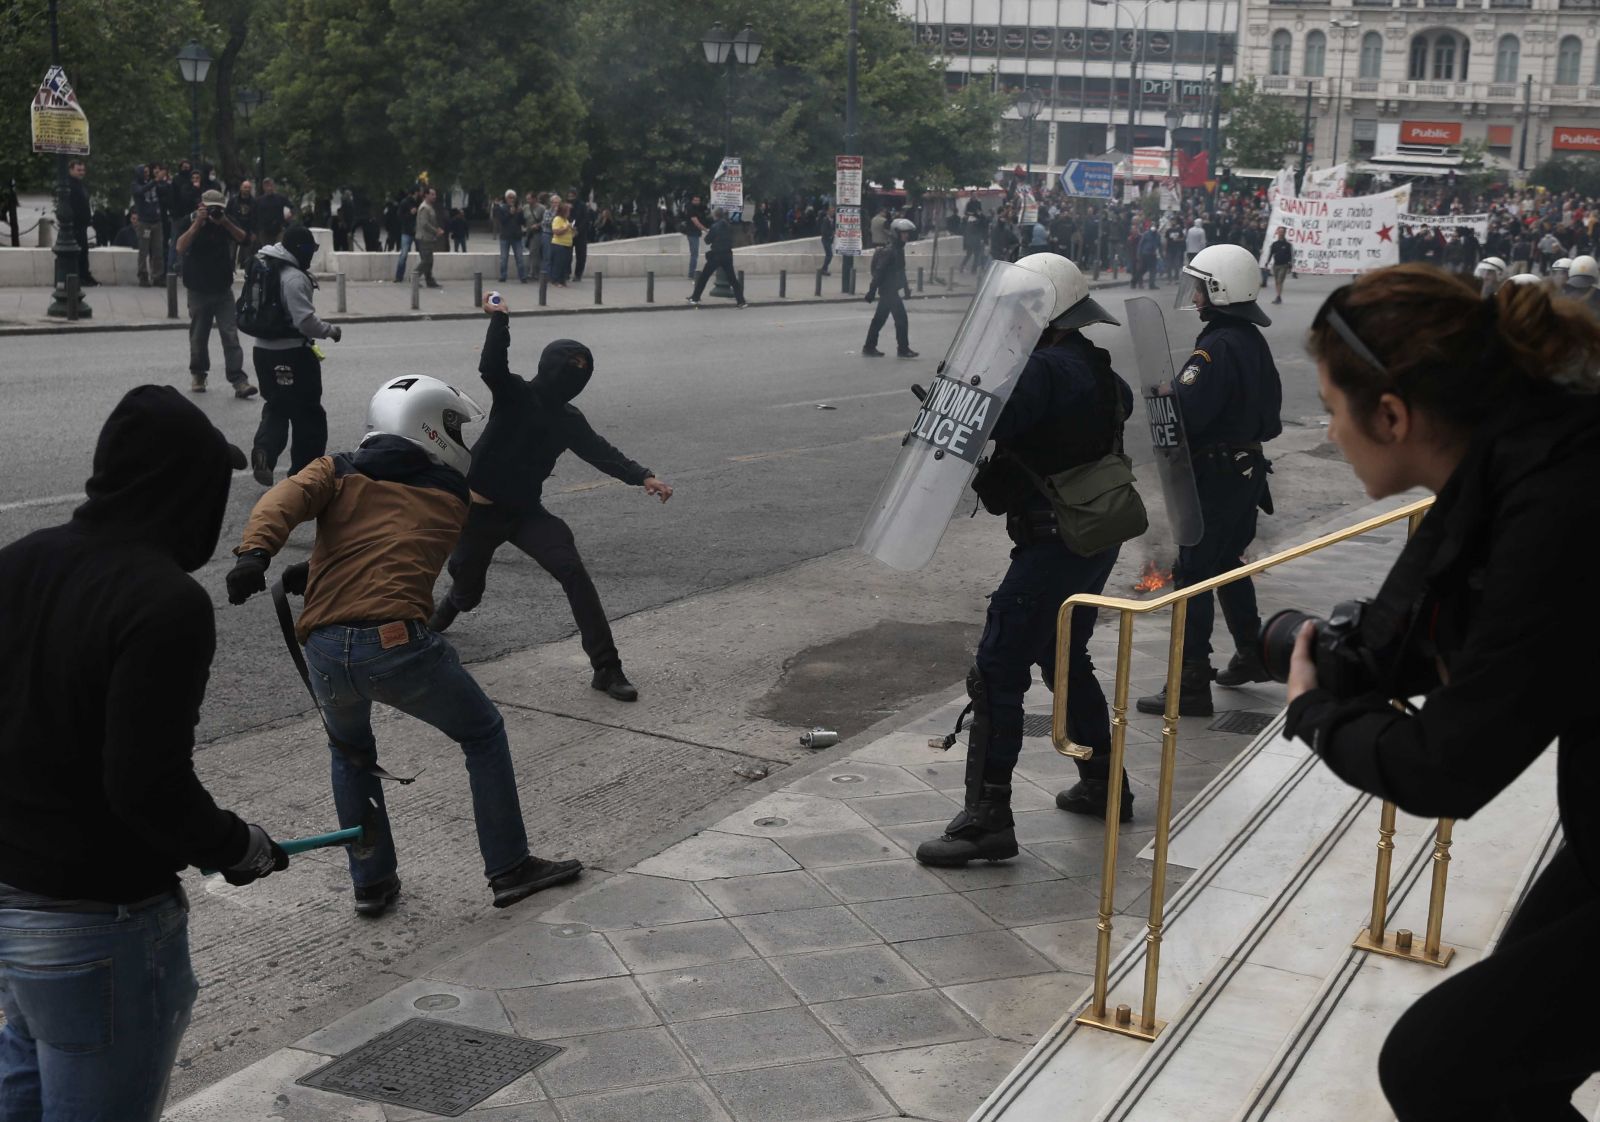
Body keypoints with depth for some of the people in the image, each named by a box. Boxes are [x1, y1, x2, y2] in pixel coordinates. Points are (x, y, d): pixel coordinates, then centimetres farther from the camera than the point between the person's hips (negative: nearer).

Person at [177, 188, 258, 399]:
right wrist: (197, 224, -26)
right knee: (199, 336, 9)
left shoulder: (226, 222, 3)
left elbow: (244, 239, -11)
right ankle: (198, 374, 29)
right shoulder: (190, 222, -5)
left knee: (231, 335, -9)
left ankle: (238, 381, -14)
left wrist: (225, 223, -23)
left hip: (223, 289, 1)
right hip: (198, 291, -1)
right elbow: (181, 248, -20)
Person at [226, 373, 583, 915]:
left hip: (324, 652, 3)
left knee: (350, 754, 31)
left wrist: (255, 552, -18)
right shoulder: (450, 499, 19)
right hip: (397, 644, -3)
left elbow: (286, 498, -3)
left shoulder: (338, 472, 19)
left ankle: (372, 882, 32)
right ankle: (510, 869, 23)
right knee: (483, 735, 21)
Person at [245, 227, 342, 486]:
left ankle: (263, 451, -5)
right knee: (308, 413, 5)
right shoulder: (294, 278, -20)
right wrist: (331, 331, -8)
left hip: (263, 350, 8)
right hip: (292, 354, -8)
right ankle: (305, 471, 11)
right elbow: (305, 321, -24)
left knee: (276, 406, 19)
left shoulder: (265, 267, 8)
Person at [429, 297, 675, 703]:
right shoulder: (514, 395, -12)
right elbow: (491, 367, -31)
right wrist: (499, 319, -41)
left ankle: (606, 668, -15)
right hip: (480, 509, -3)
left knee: (573, 572, -18)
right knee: (467, 587, 15)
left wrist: (643, 477, -23)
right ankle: (450, 606, 60)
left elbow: (601, 453, -8)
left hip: (525, 511, 3)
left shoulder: (569, 421, 1)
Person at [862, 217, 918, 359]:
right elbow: (878, 272, -22)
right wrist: (872, 291, -24)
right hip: (888, 290, -10)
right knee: (901, 318, -6)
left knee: (879, 319, 13)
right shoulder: (889, 251, -18)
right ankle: (903, 349, 1)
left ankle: (869, 347, 19)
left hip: (891, 290, 10)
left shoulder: (899, 250, 11)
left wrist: (906, 286, 25)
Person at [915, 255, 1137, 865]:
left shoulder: (1045, 370, -20)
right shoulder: (1095, 366, 10)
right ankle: (1103, 784, 36)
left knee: (997, 674, -7)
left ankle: (986, 819, -5)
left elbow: (983, 423, -34)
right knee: (1066, 660, 25)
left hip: (1053, 545, -10)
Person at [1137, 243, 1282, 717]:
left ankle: (1191, 684, -2)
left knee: (1193, 574, -5)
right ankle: (1252, 655, 36)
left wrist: (1164, 393, -11)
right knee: (1229, 564, 23)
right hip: (1247, 465, 10)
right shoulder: (1253, 341, 8)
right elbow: (1270, 408, 16)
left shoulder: (1218, 346, -22)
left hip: (1214, 476, -10)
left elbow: (1186, 411, -29)